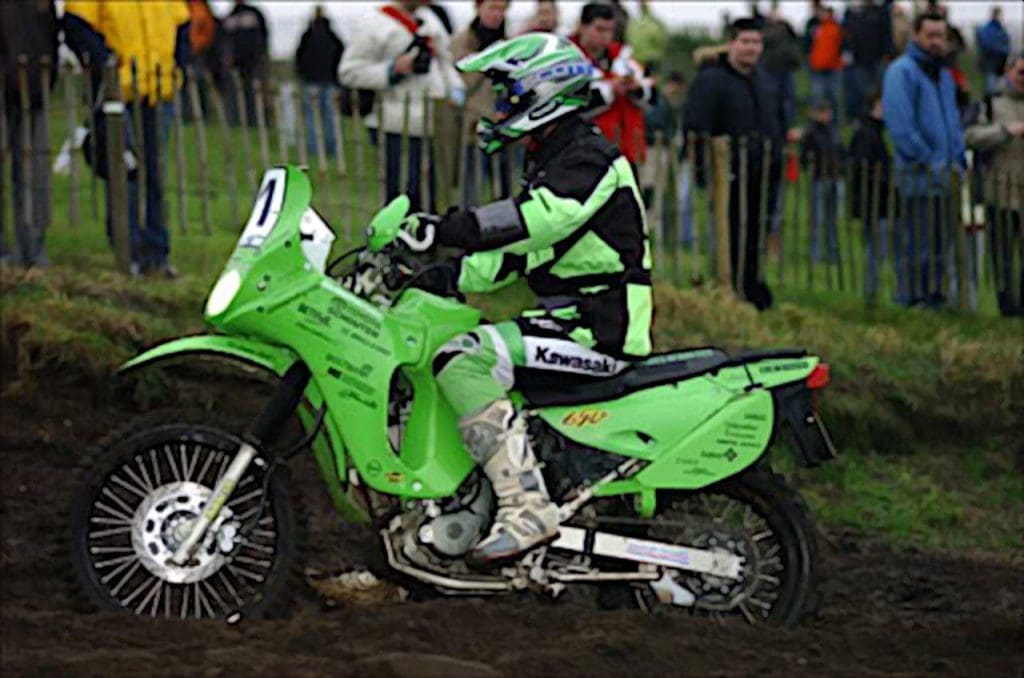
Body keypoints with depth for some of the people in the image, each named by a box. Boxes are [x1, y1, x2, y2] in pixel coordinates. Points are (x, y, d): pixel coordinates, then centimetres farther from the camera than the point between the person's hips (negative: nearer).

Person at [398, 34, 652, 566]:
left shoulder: (587, 158, -12)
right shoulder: (551, 162, 21)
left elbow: (535, 220, -31)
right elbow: (509, 257, 22)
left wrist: (446, 229, -38)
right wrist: (434, 275, 10)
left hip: (597, 330, -11)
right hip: (567, 322, 11)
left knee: (463, 362, -26)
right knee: (457, 360, 17)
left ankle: (527, 508, -32)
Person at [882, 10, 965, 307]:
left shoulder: (944, 74, 18)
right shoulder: (902, 71, -8)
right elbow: (900, 124, -16)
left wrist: (957, 160, 12)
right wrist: (927, 162, -16)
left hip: (944, 176, 8)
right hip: (916, 176, -8)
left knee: (939, 241, 12)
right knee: (915, 244, -6)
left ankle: (933, 294, 19)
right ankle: (911, 297, -1)